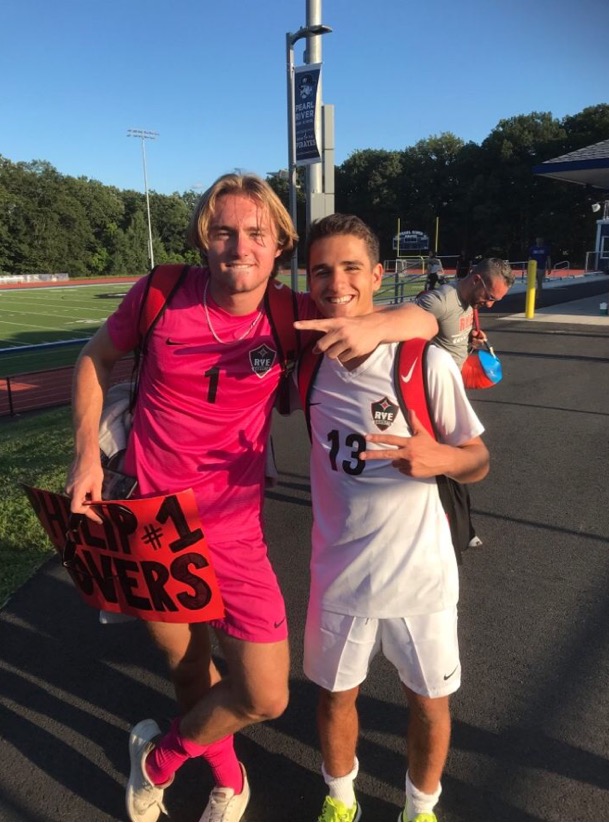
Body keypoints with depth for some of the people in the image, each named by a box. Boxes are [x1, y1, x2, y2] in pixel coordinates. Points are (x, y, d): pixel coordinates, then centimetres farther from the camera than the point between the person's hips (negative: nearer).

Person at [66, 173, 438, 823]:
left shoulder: (292, 317, -9)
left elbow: (425, 321, -6)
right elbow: (95, 359, 8)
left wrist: (372, 325, -29)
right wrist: (86, 451, -5)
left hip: (232, 536, 0)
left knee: (265, 698, 2)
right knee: (187, 668, 20)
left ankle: (158, 758, 35)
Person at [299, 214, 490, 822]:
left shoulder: (426, 363, -16)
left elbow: (478, 463, -8)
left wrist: (441, 457, -29)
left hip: (419, 572, -2)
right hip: (339, 573, 2)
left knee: (428, 700, 17)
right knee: (335, 696, 19)